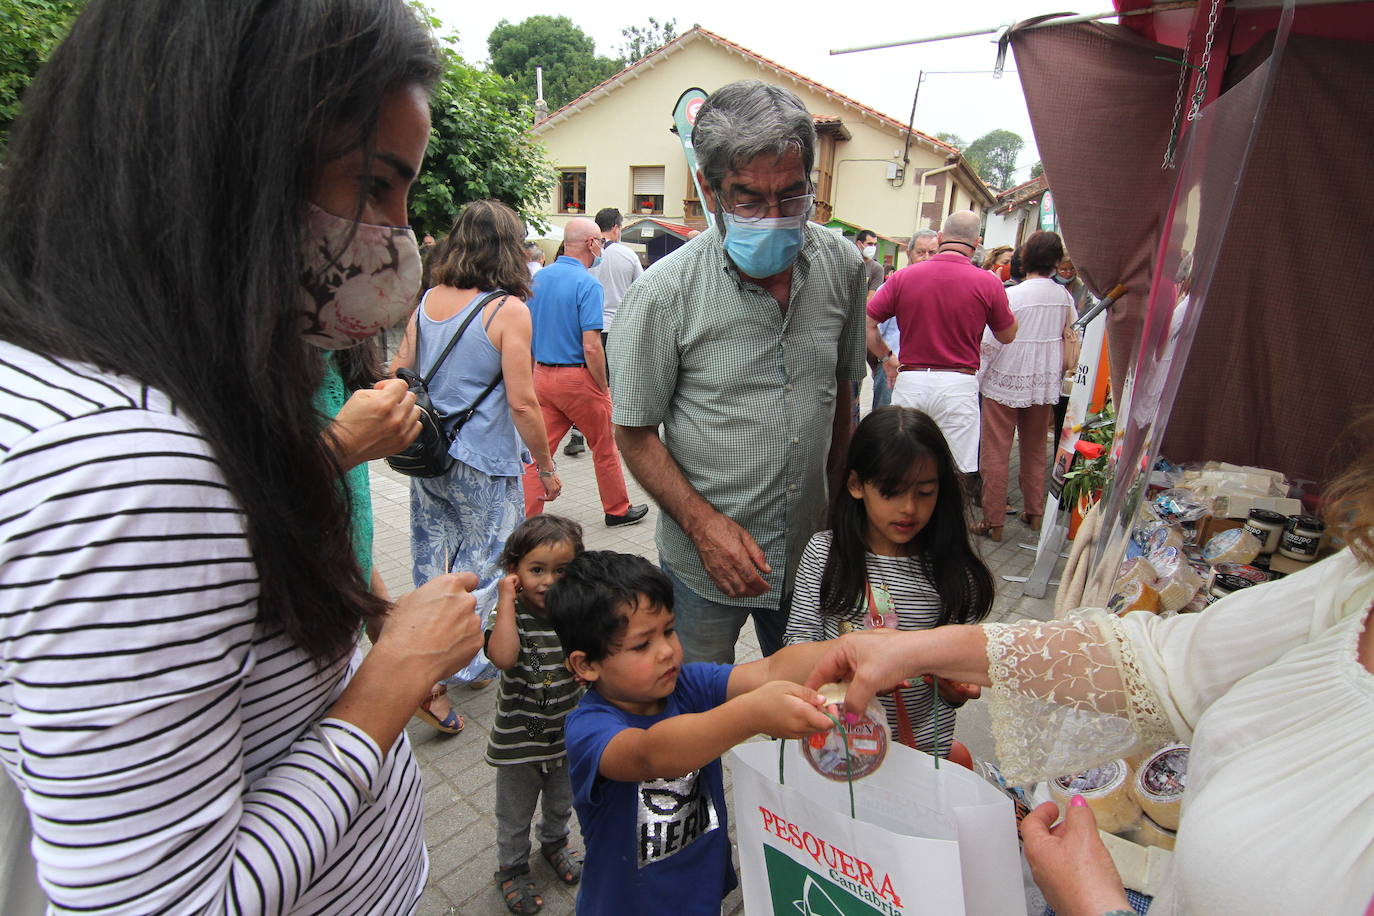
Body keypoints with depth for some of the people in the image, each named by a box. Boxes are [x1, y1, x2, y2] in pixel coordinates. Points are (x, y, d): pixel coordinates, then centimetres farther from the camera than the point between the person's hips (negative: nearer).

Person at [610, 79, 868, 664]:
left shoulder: (843, 267, -3)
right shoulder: (665, 292, -16)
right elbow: (635, 434, -10)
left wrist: (835, 493, 12)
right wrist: (705, 523, -19)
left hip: (810, 549, 4)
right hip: (704, 560, -3)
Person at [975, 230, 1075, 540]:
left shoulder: (1011, 296, -16)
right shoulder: (1064, 297, 0)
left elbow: (992, 344, -15)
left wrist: (976, 382, -2)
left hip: (1007, 381, -5)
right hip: (1046, 383, 5)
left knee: (996, 453, 2)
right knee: (1036, 450, 18)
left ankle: (993, 521, 6)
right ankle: (1034, 512, 28)